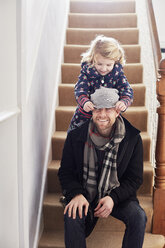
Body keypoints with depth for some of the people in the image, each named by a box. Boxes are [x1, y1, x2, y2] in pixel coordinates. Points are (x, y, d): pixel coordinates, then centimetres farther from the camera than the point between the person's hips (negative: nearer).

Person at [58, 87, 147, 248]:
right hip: (84, 194, 0)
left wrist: (113, 198, -17)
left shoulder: (132, 138, -5)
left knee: (138, 217, -25)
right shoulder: (75, 137, -4)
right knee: (72, 218, -29)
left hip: (118, 195, 1)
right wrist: (76, 194, -18)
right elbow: (65, 172, 2)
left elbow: (135, 178, -1)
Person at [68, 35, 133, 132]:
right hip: (86, 114, 0)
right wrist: (84, 101, -43)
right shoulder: (87, 71, -12)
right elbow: (80, 89, -20)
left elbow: (127, 91, -17)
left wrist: (124, 102, -41)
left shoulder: (118, 74, -10)